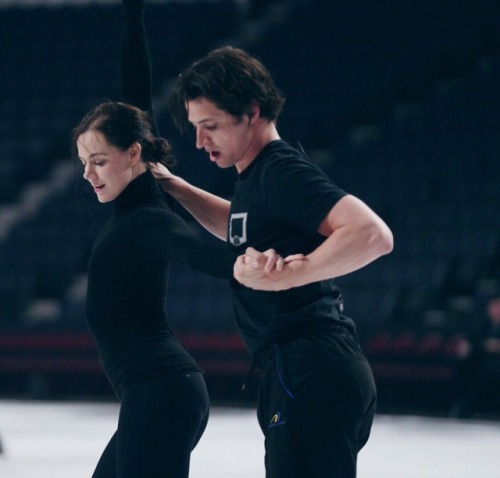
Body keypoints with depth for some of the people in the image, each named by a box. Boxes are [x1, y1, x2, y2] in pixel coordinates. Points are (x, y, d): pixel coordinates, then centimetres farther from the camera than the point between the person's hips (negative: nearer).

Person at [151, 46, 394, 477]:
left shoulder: (282, 171, -13)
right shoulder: (259, 174, 17)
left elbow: (373, 234, -26)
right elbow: (243, 230, 42)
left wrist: (284, 276, -31)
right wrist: (173, 186, 32)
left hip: (310, 377, -11)